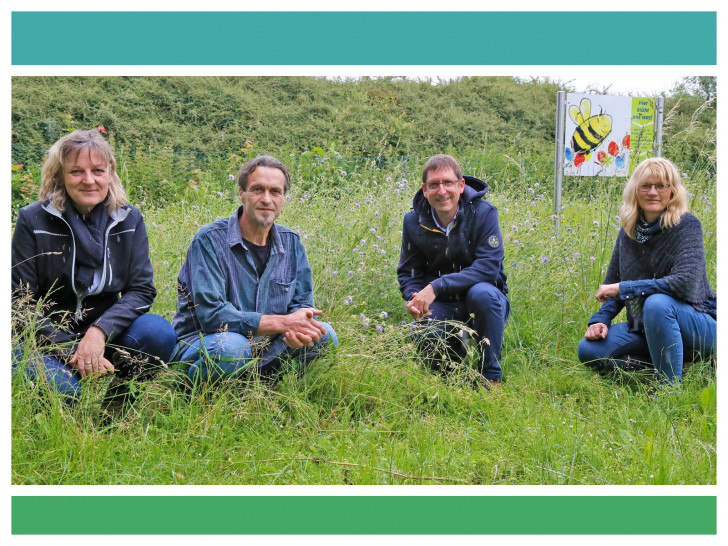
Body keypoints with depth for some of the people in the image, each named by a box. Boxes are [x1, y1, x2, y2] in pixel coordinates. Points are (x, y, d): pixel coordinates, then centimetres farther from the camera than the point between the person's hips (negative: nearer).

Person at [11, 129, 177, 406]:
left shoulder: (129, 219, 0)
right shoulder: (33, 220, -7)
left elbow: (142, 289, -4)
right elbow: (21, 301, -8)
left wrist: (100, 330, -23)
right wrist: (73, 351, -20)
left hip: (104, 334, 3)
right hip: (47, 341, -2)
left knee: (158, 332, -27)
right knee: (62, 391, -34)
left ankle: (118, 400, -3)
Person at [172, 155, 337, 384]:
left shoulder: (291, 243, 4)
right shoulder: (210, 240, -14)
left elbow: (303, 304, 6)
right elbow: (210, 314, -22)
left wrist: (297, 328, -21)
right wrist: (282, 322, -25)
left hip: (264, 350, 5)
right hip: (201, 346, -5)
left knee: (324, 334, -13)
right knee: (233, 345, -37)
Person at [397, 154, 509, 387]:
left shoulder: (483, 213, -14)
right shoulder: (414, 221, -3)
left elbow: (488, 267, -23)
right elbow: (408, 272, 4)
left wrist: (436, 286, -31)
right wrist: (413, 298, -21)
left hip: (485, 300, -2)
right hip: (441, 306, 2)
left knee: (482, 293, -38)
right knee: (426, 337, -30)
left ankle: (491, 375, -18)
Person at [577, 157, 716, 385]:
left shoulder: (687, 225, -14)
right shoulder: (629, 230, 4)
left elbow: (686, 283, -28)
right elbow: (611, 283, 13)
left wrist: (624, 288, -25)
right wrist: (600, 320, -5)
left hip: (696, 326, -6)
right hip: (644, 329, 6)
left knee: (657, 303, -37)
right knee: (588, 350, -13)